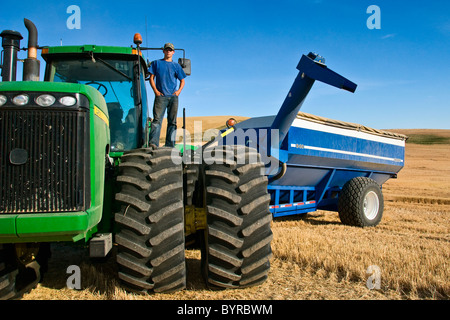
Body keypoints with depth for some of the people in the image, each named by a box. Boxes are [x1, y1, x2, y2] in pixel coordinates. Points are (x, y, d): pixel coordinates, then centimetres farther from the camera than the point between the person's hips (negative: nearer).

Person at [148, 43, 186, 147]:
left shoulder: (176, 66, 18)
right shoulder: (156, 63, 15)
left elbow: (182, 81, 18)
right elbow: (152, 78, 10)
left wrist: (179, 90, -1)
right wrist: (156, 91, -5)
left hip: (173, 97, 2)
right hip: (160, 96, -2)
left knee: (172, 121, 0)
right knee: (157, 119, -14)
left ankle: (170, 145, 3)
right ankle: (153, 143, -21)